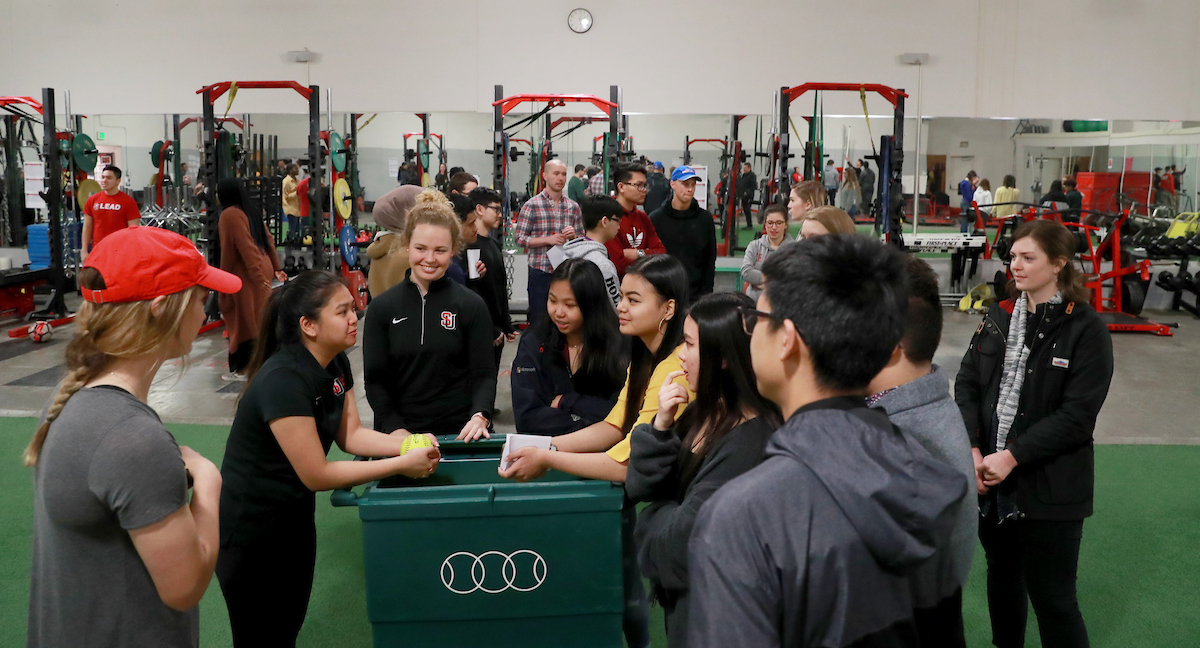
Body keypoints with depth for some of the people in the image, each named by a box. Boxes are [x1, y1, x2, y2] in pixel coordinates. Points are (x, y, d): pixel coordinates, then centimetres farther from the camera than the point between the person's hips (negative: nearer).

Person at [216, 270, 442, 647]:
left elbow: (350, 435, 2)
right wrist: (401, 465, -24)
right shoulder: (283, 380, -29)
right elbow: (317, 475, -26)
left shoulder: (336, 364, -2)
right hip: (250, 531, -8)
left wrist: (407, 443, -15)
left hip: (295, 516, 8)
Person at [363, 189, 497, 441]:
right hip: (399, 435, 0)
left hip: (461, 432, 0)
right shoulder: (382, 308, 7)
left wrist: (479, 417, -18)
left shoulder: (471, 305, 4)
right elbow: (375, 380, 5)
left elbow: (484, 374, 2)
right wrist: (396, 429, -11)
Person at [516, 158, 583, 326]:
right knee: (538, 320, 3)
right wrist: (548, 239, -15)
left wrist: (573, 236, -7)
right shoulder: (532, 205, -3)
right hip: (540, 272, -3)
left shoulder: (573, 207, 9)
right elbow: (520, 239, -5)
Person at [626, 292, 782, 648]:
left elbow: (685, 535, -27)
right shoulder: (705, 413, 1)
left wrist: (656, 515, -6)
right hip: (681, 592, 8)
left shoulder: (749, 442, -27)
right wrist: (661, 426, -15)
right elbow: (641, 486, 0)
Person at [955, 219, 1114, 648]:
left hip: (1049, 487, -5)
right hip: (991, 481, 5)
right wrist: (973, 449, -12)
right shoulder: (999, 316, 5)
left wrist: (1013, 457, -21)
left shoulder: (1086, 330, -11)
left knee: (1052, 597, 2)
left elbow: (1077, 415, -16)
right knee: (1001, 574, 22)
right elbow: (967, 383, 1)